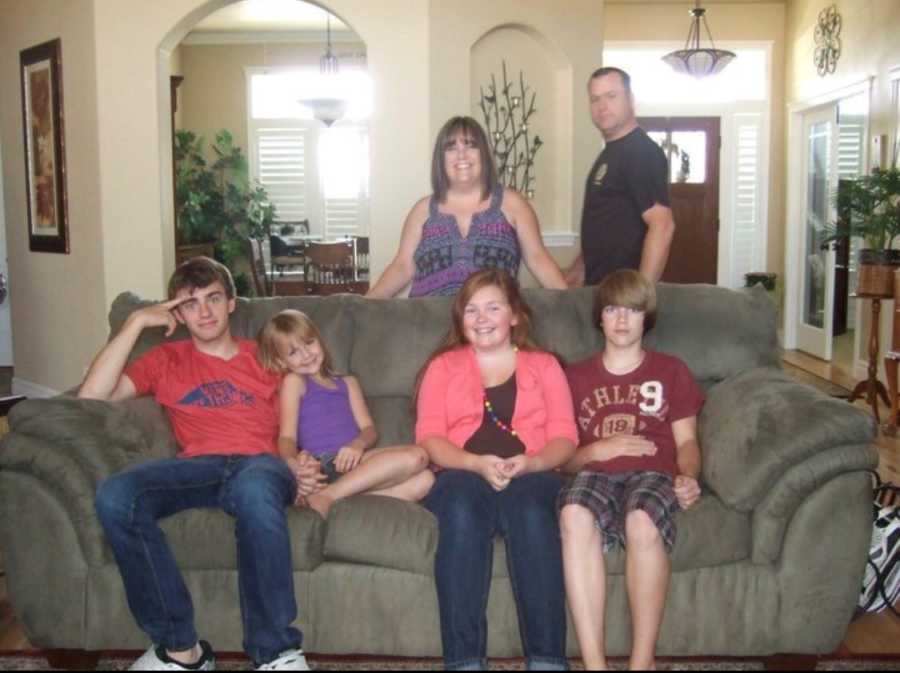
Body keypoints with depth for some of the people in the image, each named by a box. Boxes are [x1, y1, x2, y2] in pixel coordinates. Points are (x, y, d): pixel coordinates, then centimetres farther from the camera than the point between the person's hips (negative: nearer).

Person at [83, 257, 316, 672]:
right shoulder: (166, 360, 23)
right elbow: (93, 394, 8)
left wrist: (301, 471, -4)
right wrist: (136, 323, 8)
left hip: (260, 463, -2)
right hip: (199, 465, 2)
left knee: (253, 489, -42)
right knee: (114, 496, -31)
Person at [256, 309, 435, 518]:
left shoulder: (348, 382, 28)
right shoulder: (294, 381, 13)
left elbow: (369, 429, 15)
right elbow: (287, 436, 0)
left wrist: (358, 444, -11)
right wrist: (294, 462, -24)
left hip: (351, 460, 5)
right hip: (322, 466, -5)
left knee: (424, 480, -21)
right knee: (415, 456, -24)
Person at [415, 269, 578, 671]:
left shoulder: (544, 365, 20)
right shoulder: (443, 366, 19)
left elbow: (564, 436, 8)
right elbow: (429, 436, 4)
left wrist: (531, 462, -15)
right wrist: (477, 463, -15)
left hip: (531, 474, 0)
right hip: (464, 474, 0)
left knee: (533, 514, -35)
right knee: (462, 512, -35)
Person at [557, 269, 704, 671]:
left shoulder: (671, 371, 22)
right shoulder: (577, 377, 23)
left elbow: (686, 441, 14)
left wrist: (688, 477, -8)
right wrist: (596, 450, -3)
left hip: (652, 473, -1)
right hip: (596, 473, 1)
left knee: (642, 522, -39)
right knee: (573, 515, -38)